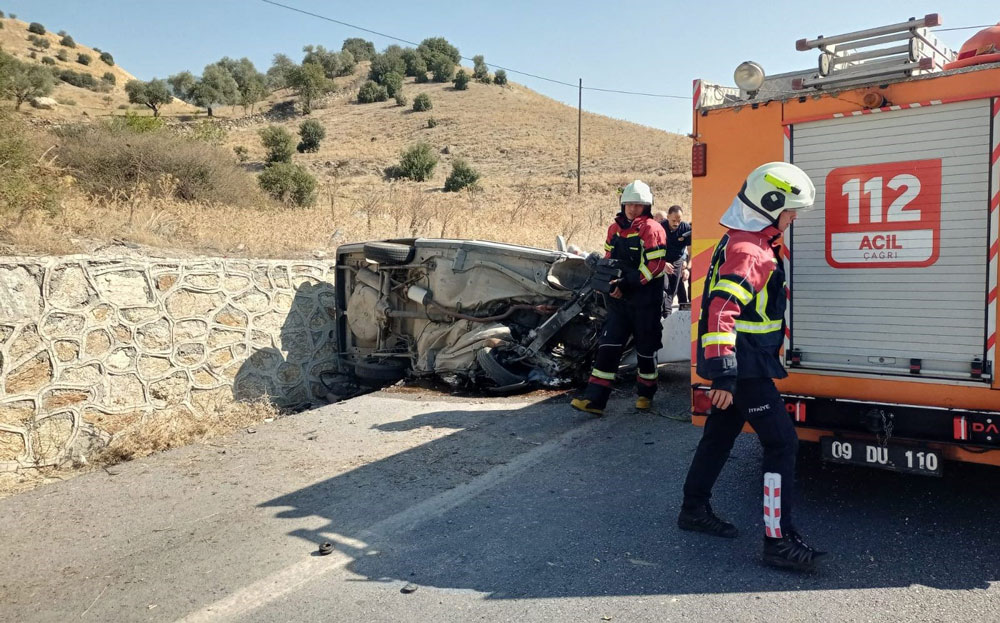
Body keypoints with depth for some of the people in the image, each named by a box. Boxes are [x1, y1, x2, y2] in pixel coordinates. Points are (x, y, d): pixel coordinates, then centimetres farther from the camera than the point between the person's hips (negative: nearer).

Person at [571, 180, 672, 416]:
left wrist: (627, 284, -20)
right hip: (619, 299, 5)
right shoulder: (615, 229, 10)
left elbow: (653, 266, -16)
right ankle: (594, 399, -3)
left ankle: (646, 394, 28)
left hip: (645, 299, -5)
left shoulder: (651, 229, -9)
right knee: (608, 346, -2)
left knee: (646, 348, 8)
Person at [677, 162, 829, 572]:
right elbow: (721, 310, -29)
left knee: (720, 434, 19)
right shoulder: (750, 251, -19)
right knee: (782, 444, -6)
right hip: (745, 368, -10)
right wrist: (724, 375, -31)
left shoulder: (743, 242, 14)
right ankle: (779, 541, 0)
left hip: (738, 365, 10)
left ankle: (694, 510, 32)